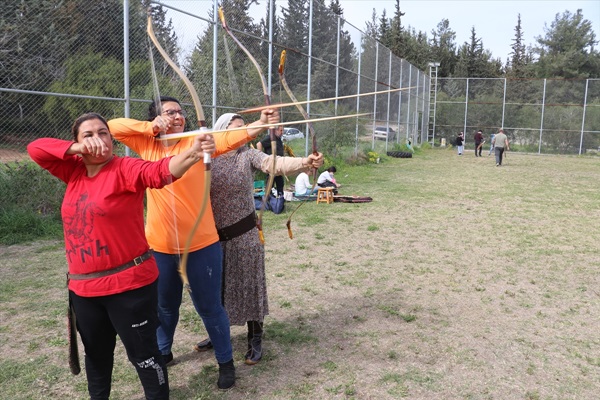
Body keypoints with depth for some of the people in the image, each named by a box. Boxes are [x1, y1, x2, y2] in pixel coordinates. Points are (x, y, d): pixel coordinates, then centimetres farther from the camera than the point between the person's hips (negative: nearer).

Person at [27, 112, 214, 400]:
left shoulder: (125, 169, -12)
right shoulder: (74, 171, 7)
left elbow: (159, 171, -30)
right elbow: (35, 149, 4)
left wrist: (192, 154, -51)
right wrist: (77, 148, -13)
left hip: (129, 283, -6)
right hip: (83, 286, 6)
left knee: (143, 354, 4)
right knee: (96, 353, 25)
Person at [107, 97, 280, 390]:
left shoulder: (197, 142, -7)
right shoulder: (147, 145, 3)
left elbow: (232, 137, -21)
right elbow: (113, 126, 2)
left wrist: (261, 123, -38)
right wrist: (150, 127, -10)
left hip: (201, 245, -3)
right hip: (160, 247, 3)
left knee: (209, 307, 8)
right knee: (164, 305, 23)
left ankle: (225, 362, 28)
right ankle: (162, 351, 48)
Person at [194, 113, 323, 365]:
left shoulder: (248, 155, -6)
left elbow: (274, 163, -23)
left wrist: (304, 163, -41)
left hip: (244, 234, -2)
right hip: (214, 235, 2)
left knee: (249, 286, 5)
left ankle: (255, 340, 22)